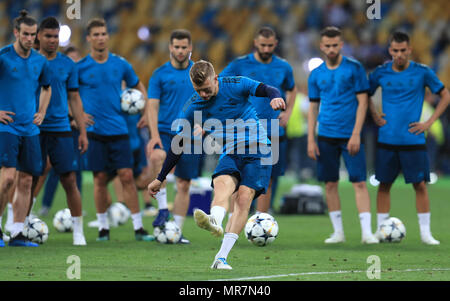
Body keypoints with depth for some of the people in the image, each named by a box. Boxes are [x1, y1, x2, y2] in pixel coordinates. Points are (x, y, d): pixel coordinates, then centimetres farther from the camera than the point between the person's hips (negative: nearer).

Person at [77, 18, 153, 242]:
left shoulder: (120, 64, 4)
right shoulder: (80, 67, -2)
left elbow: (138, 86, 19)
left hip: (118, 129, 1)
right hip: (93, 131, -1)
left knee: (127, 176, -4)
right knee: (100, 178, 1)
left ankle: (138, 227, -1)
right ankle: (103, 227, 13)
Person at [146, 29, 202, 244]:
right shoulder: (160, 75, 1)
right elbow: (152, 106, -4)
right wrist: (154, 135, -16)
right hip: (165, 131, -2)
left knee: (184, 185, 3)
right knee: (156, 156, -34)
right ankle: (163, 208, -27)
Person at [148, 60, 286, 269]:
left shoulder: (235, 86, -8)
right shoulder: (192, 108, 0)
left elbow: (266, 90, -16)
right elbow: (179, 144, 8)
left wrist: (275, 97, -42)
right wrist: (160, 179, 10)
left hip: (257, 150, -2)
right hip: (230, 153, 2)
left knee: (244, 197, -19)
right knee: (223, 183, -30)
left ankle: (221, 257, -23)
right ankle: (215, 222, -62)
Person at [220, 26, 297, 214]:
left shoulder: (283, 68, 8)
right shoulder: (240, 65, -2)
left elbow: (291, 90, 27)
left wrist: (287, 112, 11)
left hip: (274, 133, 3)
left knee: (268, 181, 5)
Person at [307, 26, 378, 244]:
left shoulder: (354, 68, -1)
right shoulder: (316, 75, 8)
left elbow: (362, 102, -3)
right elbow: (313, 108, 12)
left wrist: (356, 134, -11)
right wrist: (311, 140, 4)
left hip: (350, 136, -3)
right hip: (326, 136, 3)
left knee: (359, 183, -8)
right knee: (330, 184, 5)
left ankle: (367, 232, -11)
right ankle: (338, 232, 13)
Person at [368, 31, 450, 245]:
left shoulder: (422, 72, -3)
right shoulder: (380, 73, 2)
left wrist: (429, 122, -2)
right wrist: (374, 115, 5)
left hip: (413, 139, -2)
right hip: (386, 139, 2)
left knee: (420, 185, -2)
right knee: (384, 185, 5)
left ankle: (425, 232, 4)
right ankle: (381, 230, 13)